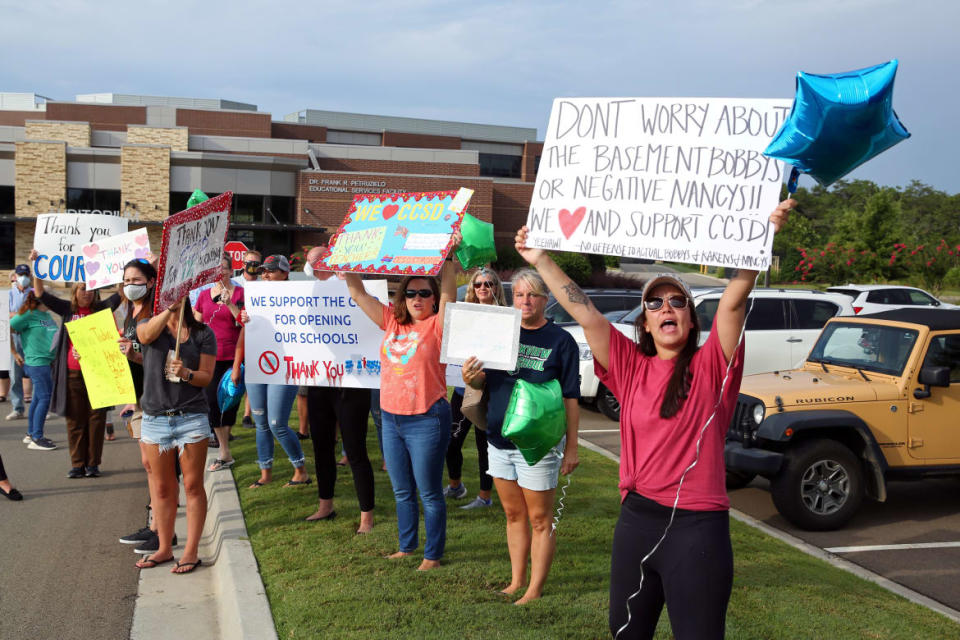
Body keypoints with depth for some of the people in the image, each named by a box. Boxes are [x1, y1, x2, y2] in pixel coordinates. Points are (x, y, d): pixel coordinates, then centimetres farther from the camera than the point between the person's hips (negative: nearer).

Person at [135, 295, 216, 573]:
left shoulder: (202, 333, 4)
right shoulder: (148, 325, 7)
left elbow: (206, 377, 0)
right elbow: (147, 334, -19)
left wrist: (186, 373, -19)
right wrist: (169, 308, -24)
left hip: (192, 417, -2)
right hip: (155, 418, 2)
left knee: (193, 485, 2)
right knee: (162, 488, 11)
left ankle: (191, 551, 11)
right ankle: (164, 548, 24)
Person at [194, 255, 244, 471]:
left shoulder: (239, 292, -1)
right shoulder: (204, 295, 10)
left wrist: (230, 304, -21)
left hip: (233, 356, -3)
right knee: (212, 402, -1)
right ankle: (225, 453, 8)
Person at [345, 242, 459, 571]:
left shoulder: (436, 326, -5)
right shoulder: (392, 323, 8)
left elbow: (448, 292, -21)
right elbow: (357, 293, 8)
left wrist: (448, 258, -32)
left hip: (426, 420, -6)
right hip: (391, 418, 6)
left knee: (429, 493, 3)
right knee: (402, 491, 18)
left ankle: (433, 555, 16)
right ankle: (406, 547, 33)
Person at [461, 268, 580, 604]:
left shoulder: (560, 340, -5)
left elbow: (570, 399, -6)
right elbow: (485, 382, 10)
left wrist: (571, 447, -9)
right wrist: (471, 378, -14)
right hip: (499, 439, 5)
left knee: (539, 519, 4)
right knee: (513, 515, 16)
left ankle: (535, 589, 15)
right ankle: (516, 581, 28)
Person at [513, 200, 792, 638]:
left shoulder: (710, 367, -4)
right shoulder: (631, 367, 4)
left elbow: (733, 302, -16)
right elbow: (585, 314, 1)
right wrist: (541, 261, -2)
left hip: (697, 527, -4)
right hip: (636, 519, 4)